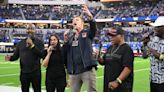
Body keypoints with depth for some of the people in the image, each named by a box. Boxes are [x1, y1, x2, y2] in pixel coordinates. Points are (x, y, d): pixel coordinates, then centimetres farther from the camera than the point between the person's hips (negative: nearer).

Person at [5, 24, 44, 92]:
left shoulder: (39, 42, 0)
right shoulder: (21, 43, 10)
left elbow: (41, 55, -15)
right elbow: (16, 56, 9)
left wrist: (32, 45, -20)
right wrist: (10, 58, -13)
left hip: (35, 72, -3)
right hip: (24, 73, 3)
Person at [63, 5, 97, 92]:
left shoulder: (87, 33, 2)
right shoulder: (70, 36, 15)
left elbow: (94, 28, -21)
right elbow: (65, 52, 11)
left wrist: (90, 16, -40)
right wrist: (66, 40, -7)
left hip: (87, 69, -5)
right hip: (74, 71, 5)